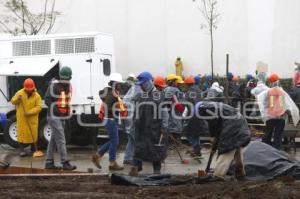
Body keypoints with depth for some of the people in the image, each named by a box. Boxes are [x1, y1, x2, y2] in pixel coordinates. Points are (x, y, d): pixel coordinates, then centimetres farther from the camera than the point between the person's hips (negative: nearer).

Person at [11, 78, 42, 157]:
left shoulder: (37, 96, -6)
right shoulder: (20, 93, -3)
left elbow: (38, 107, -13)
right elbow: (13, 101, 0)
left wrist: (30, 112, -24)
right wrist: (17, 99, -23)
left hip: (32, 118, 0)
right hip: (21, 117, 0)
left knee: (33, 132, 7)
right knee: (22, 133, -3)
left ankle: (33, 148, 23)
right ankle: (22, 150, -1)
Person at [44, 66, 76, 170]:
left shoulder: (69, 86, 10)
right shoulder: (54, 85, -11)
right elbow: (47, 100, -10)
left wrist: (67, 111, 8)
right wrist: (55, 109, -20)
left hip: (63, 117, 8)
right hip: (54, 117, -8)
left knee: (54, 140, 11)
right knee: (61, 140, -11)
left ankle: (49, 163, 17)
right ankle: (65, 163, -11)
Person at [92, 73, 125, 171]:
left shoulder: (114, 93, 12)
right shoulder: (110, 95, -18)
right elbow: (108, 108, -26)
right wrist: (120, 110, -22)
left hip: (113, 120, 10)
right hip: (111, 120, -10)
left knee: (113, 141, 16)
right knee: (114, 141, -2)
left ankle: (97, 156, 20)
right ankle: (112, 163, 6)